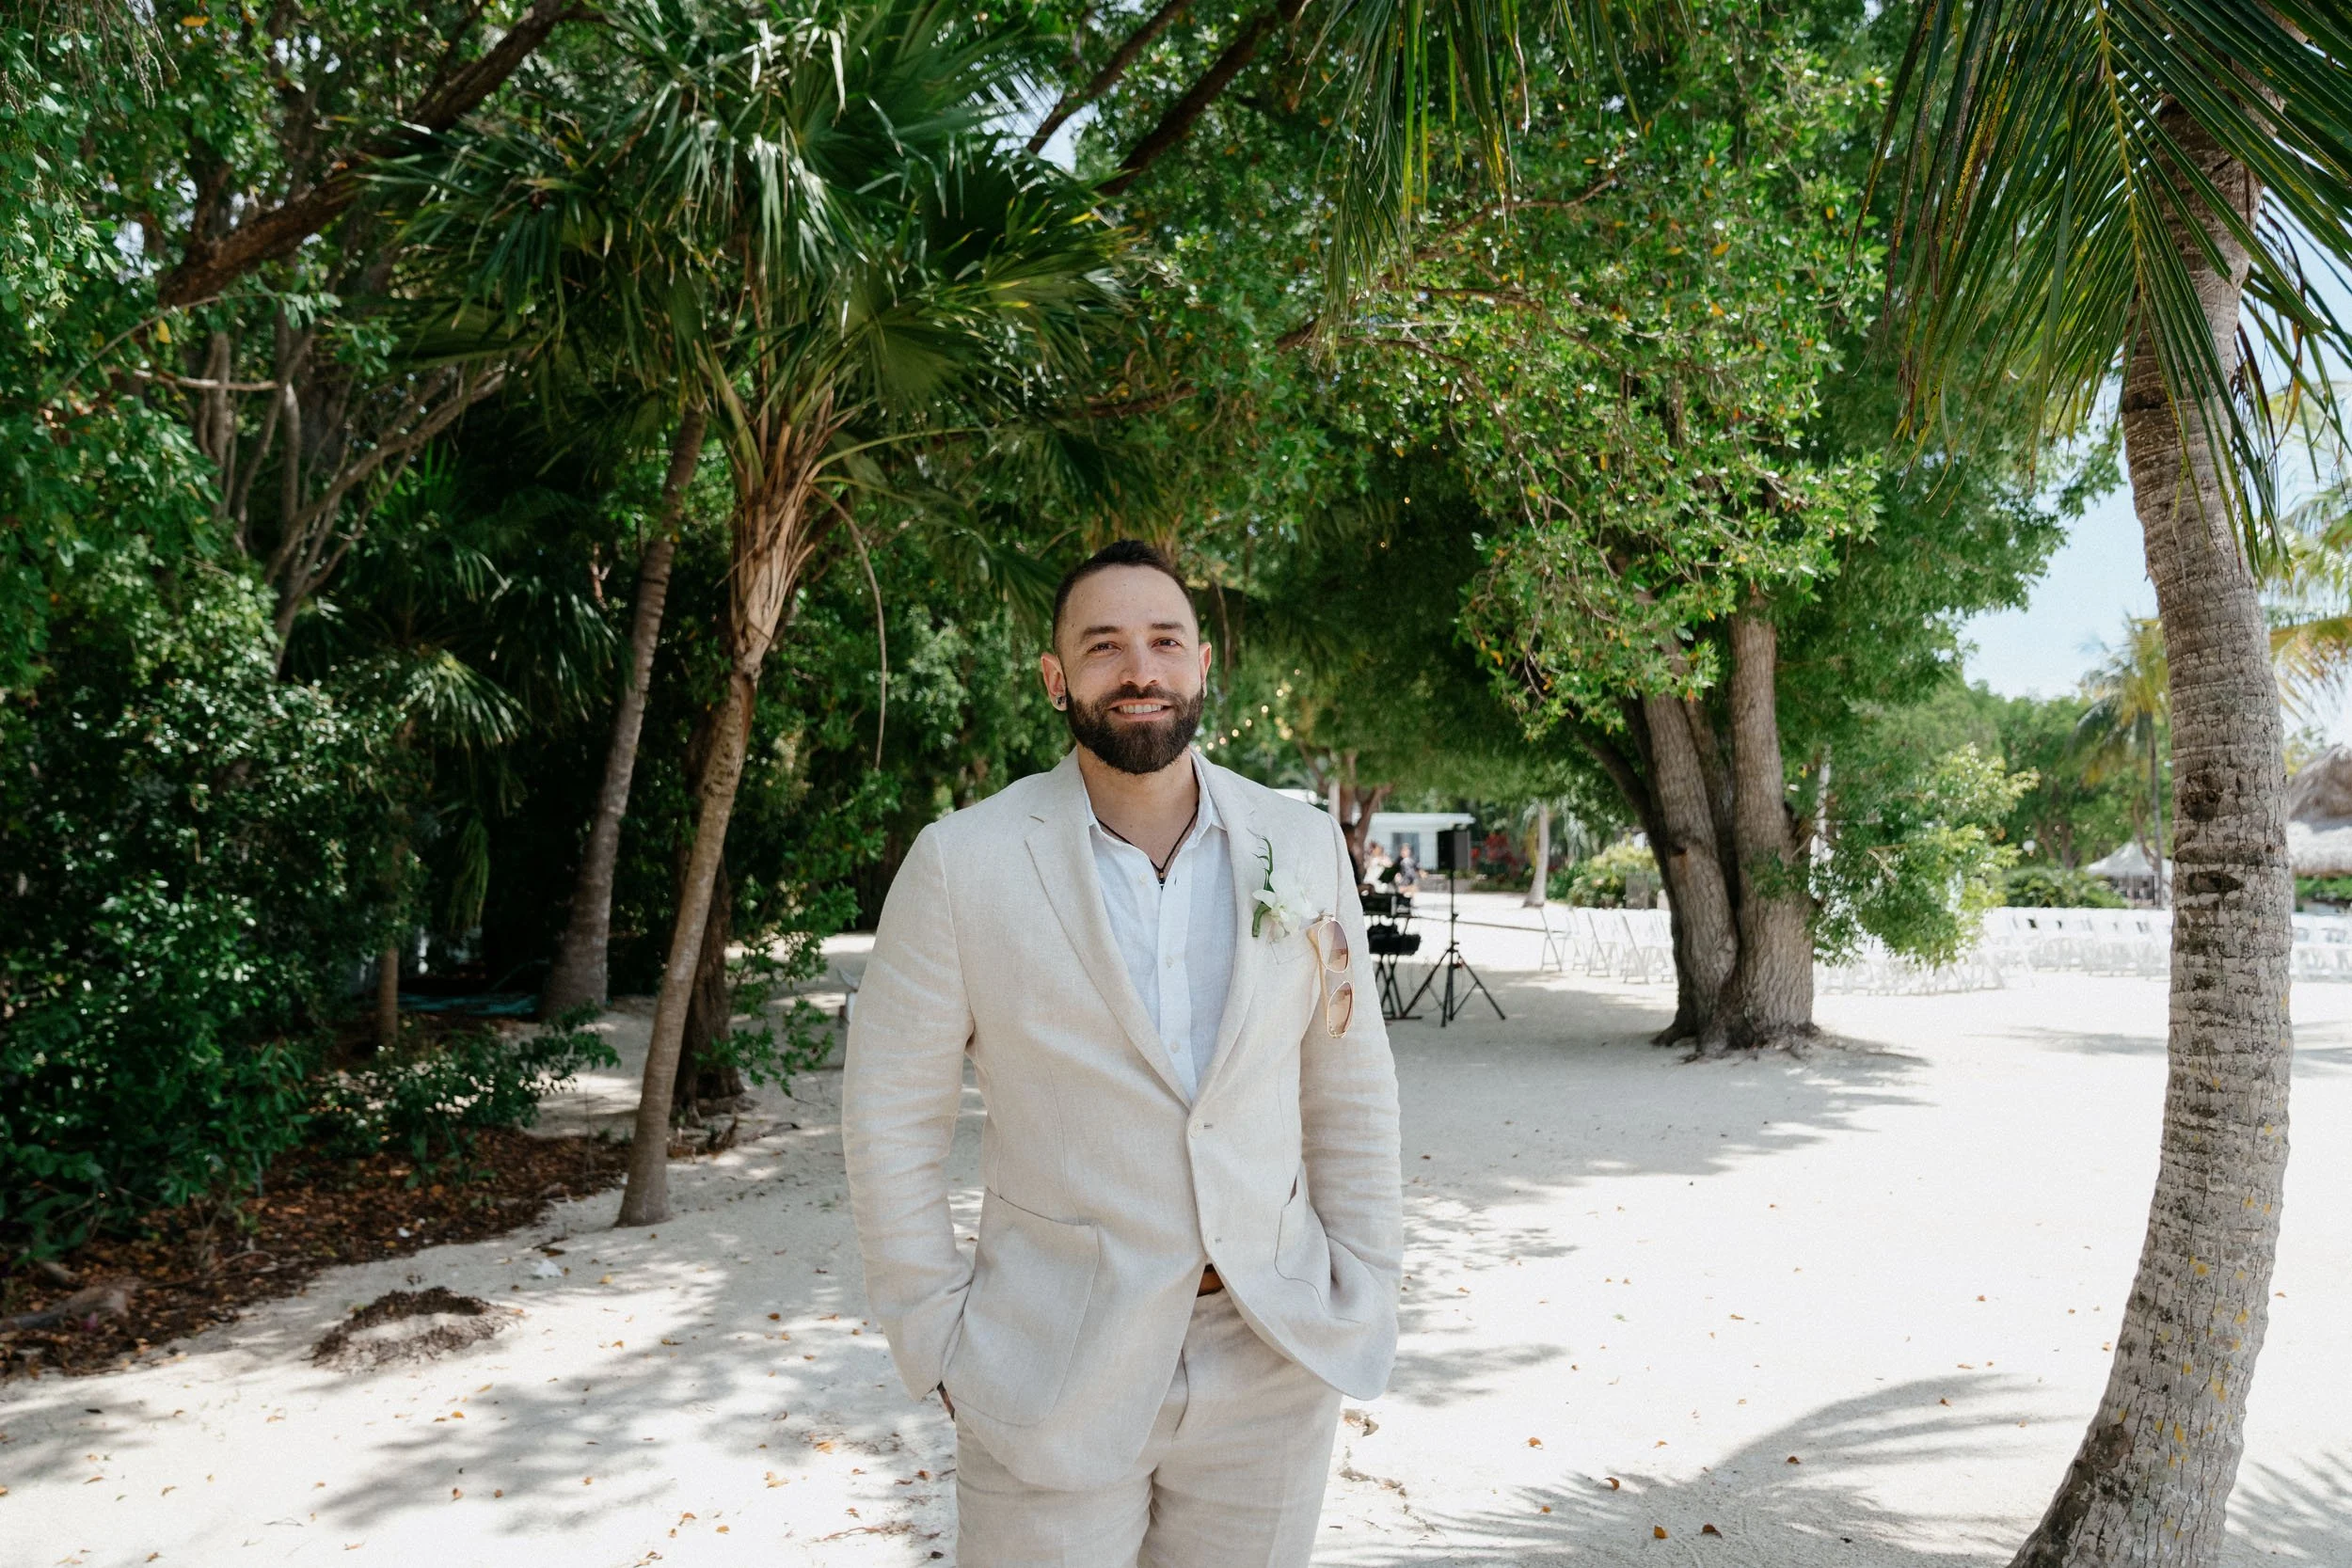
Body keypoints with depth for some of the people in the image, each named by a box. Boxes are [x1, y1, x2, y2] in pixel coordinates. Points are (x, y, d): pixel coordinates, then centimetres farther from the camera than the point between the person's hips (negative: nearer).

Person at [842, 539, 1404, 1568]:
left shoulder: (1304, 847, -1)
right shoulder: (962, 864, -9)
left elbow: (1349, 1090, 5)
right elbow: (892, 1117, -3)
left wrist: (1363, 1306, 3)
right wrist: (940, 1344, -4)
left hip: (1273, 1370, 3)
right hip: (1049, 1375, -2)